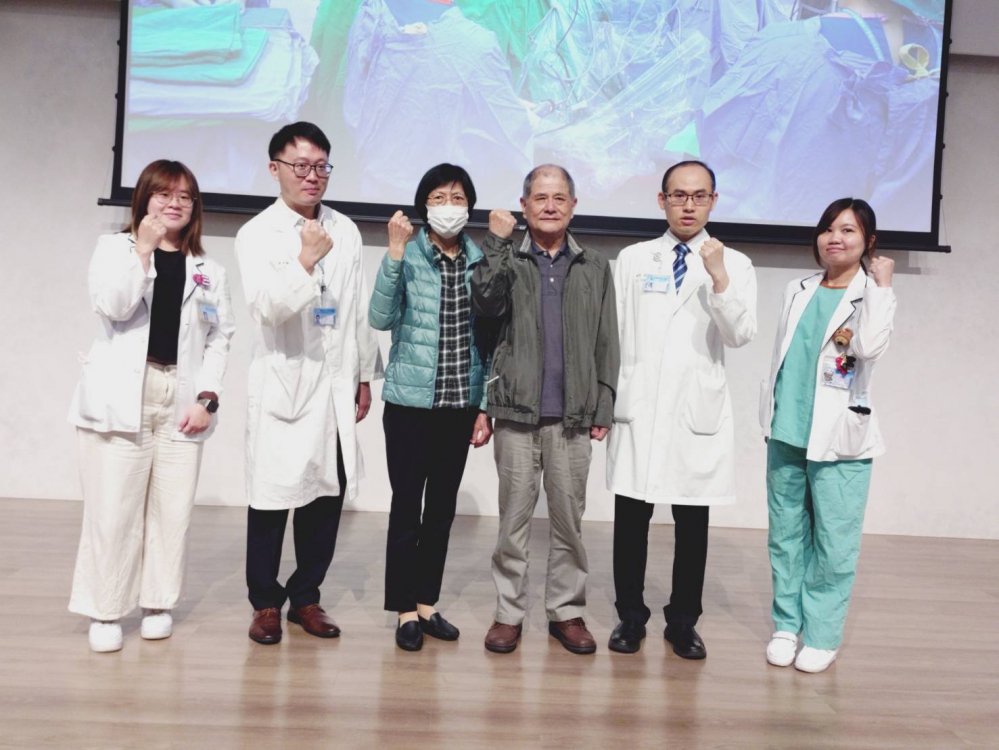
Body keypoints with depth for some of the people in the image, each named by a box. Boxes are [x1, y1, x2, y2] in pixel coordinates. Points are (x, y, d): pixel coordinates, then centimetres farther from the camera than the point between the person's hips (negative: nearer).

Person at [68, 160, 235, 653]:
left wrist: (207, 396, -3)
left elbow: (220, 338, 8)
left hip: (182, 401, 2)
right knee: (113, 510, -2)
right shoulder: (115, 247, 9)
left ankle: (158, 603, 17)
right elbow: (111, 306, -10)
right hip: (120, 398, -2)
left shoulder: (208, 270, 14)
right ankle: (105, 611, 10)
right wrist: (143, 249, -12)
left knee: (172, 509, 3)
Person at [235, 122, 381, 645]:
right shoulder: (257, 234, -4)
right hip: (283, 385, -4)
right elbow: (266, 308, -16)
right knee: (272, 498, 3)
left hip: (337, 387, 4)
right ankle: (265, 602, 21)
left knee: (328, 496, 8)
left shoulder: (346, 231, 10)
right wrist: (306, 261, -29)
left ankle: (306, 596, 25)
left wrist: (365, 376, 15)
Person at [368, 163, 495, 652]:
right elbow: (380, 319, -18)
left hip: (460, 404, 3)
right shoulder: (408, 256, -5)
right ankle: (405, 611, 14)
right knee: (407, 506, 2)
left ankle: (427, 604, 24)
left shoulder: (481, 262, 3)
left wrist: (485, 405, 4)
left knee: (443, 507, 11)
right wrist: (394, 255, -26)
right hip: (410, 402, -3)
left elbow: (488, 338, 6)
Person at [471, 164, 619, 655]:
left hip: (574, 415, 1)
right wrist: (496, 242, -11)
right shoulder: (506, 260, 9)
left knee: (569, 518, 7)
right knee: (514, 517, 5)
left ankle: (567, 611, 20)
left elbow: (607, 343, 10)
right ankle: (509, 611, 16)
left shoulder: (595, 268, 12)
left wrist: (604, 407, 4)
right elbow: (485, 305, -11)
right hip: (517, 412, -1)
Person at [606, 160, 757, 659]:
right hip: (637, 407, 1)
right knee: (631, 518, 4)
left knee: (693, 523, 6)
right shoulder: (632, 259, 8)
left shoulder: (735, 265, 5)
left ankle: (683, 622, 22)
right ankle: (630, 617, 21)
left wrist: (719, 277, -20)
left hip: (698, 411, 0)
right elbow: (613, 334, 8)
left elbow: (740, 336, -8)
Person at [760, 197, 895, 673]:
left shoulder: (871, 296, -1)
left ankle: (822, 635, 12)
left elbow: (870, 346, -22)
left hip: (839, 440, -4)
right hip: (786, 434, 4)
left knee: (834, 542, -1)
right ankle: (787, 624, 23)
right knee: (786, 535, 10)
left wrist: (881, 285, -15)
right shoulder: (798, 291, 12)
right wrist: (771, 417, 13)